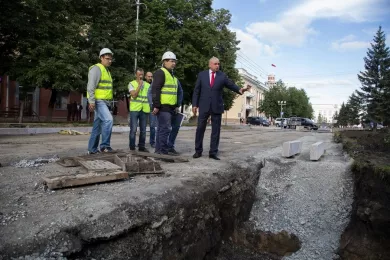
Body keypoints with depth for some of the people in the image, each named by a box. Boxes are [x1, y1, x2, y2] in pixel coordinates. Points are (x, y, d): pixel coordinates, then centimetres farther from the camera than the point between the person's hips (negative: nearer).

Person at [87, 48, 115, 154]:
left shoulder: (106, 70, 21)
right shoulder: (96, 68, -9)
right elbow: (91, 86, -17)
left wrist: (108, 102, 21)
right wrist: (91, 102, -24)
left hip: (104, 102, 9)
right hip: (98, 101, -9)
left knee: (98, 126, 9)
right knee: (108, 120, -22)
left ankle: (92, 149, 14)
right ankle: (105, 145, -16)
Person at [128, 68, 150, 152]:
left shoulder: (147, 85, 13)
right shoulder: (132, 84, 3)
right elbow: (134, 95, -11)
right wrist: (139, 85, -9)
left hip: (145, 110, 3)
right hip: (134, 109, -3)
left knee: (143, 130, 7)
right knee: (133, 129, -5)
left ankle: (141, 146, 15)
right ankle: (132, 147, 4)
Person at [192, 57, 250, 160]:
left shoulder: (222, 76, 5)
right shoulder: (202, 75, 5)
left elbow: (231, 85, -1)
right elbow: (196, 91, 4)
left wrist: (240, 90, -22)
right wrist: (194, 104, -2)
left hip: (217, 107, 1)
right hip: (204, 106, 0)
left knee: (216, 130, 3)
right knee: (200, 129, 2)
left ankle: (213, 152, 10)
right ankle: (198, 151, 14)